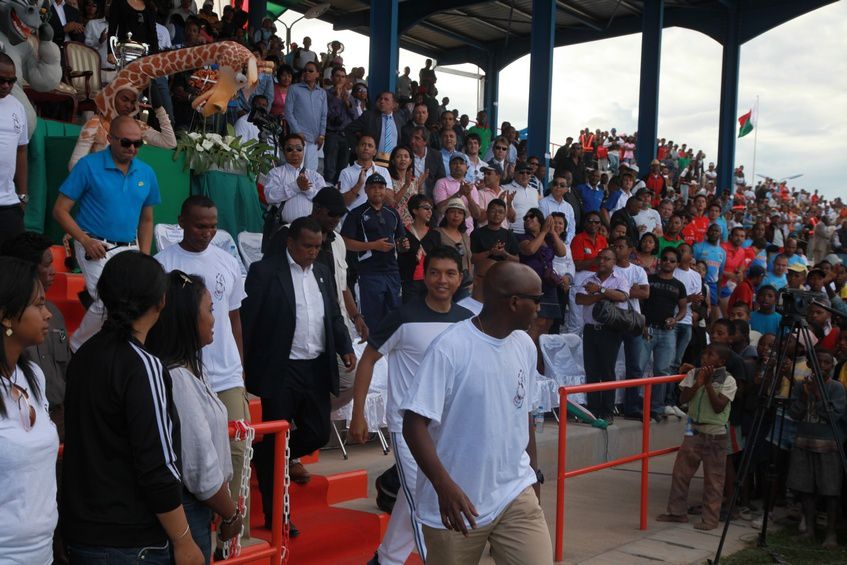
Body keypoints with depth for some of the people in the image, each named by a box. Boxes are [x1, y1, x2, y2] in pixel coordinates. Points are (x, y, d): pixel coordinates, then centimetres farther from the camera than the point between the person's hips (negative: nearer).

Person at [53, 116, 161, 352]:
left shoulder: (146, 173, 8)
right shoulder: (89, 166, -5)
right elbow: (60, 210, -4)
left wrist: (144, 258, 7)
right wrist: (85, 240, -16)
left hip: (130, 249, 5)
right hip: (96, 248, -5)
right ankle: (76, 349, 2)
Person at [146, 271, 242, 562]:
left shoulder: (187, 369, 5)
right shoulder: (177, 379, -24)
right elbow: (201, 468, -23)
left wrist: (227, 502, 8)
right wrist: (231, 514, -10)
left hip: (193, 504, 9)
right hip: (182, 509, -9)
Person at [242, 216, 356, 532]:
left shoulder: (322, 272, 12)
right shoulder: (265, 271, -8)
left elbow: (334, 316, 18)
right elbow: (248, 321, -9)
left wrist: (345, 348, 2)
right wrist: (244, 369, -11)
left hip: (317, 370, 6)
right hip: (280, 372, -6)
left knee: (318, 434, 9)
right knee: (274, 440, 5)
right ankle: (274, 514, 17)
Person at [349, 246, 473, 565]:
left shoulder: (466, 321, 0)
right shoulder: (405, 318, -13)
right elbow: (368, 360, -6)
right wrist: (357, 415, -8)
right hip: (408, 424, -5)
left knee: (411, 499, 14)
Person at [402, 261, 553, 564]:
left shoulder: (525, 346, 3)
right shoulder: (449, 348, -17)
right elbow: (414, 423, -18)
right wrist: (445, 486, -27)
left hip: (515, 494, 5)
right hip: (457, 502, -4)